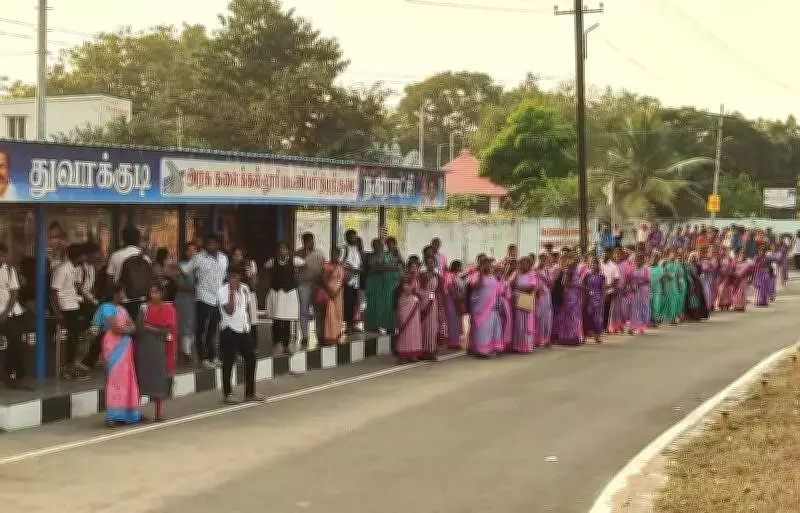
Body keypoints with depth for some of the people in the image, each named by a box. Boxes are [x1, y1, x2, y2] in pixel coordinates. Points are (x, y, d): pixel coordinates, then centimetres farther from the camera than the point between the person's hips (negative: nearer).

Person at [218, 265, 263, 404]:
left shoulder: (244, 288, 10)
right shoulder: (223, 291, -10)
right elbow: (229, 311, -20)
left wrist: (247, 322, 15)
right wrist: (232, 291, -22)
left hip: (244, 330, 6)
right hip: (229, 331, -6)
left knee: (251, 359, 6)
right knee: (228, 362, 1)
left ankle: (250, 393, 16)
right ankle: (227, 393, 12)